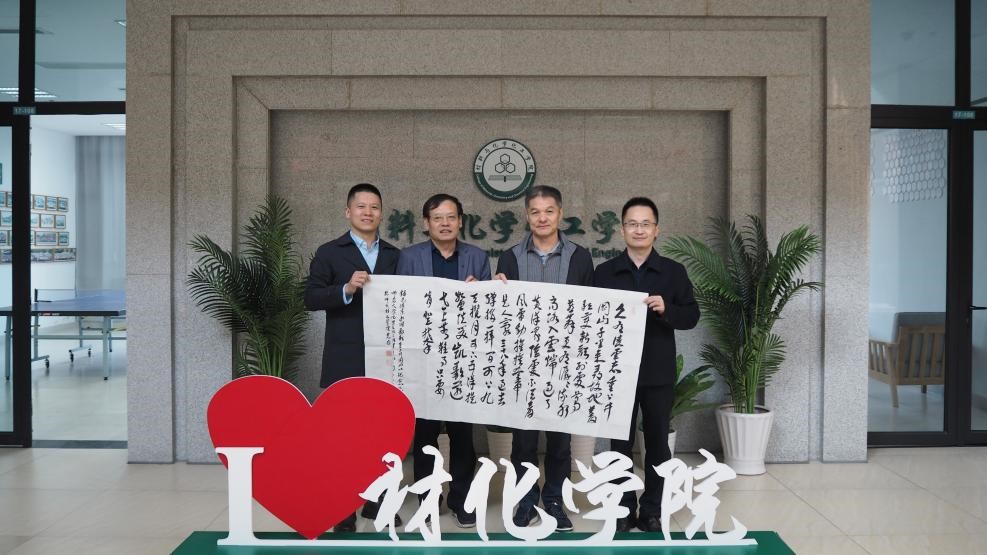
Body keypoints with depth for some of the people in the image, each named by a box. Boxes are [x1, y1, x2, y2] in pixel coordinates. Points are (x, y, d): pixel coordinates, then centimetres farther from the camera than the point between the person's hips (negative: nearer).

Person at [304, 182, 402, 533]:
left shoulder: (394, 255, 12)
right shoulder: (329, 253, 3)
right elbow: (311, 299, -5)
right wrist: (347, 289, -21)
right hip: (345, 361, -3)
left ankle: (377, 501, 21)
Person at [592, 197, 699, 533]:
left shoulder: (674, 271, 3)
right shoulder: (604, 272, 4)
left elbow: (692, 315, 1)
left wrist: (666, 309, -16)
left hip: (659, 373, 0)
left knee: (657, 442, 7)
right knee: (620, 443, 6)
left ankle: (652, 510, 19)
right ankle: (623, 509, 17)